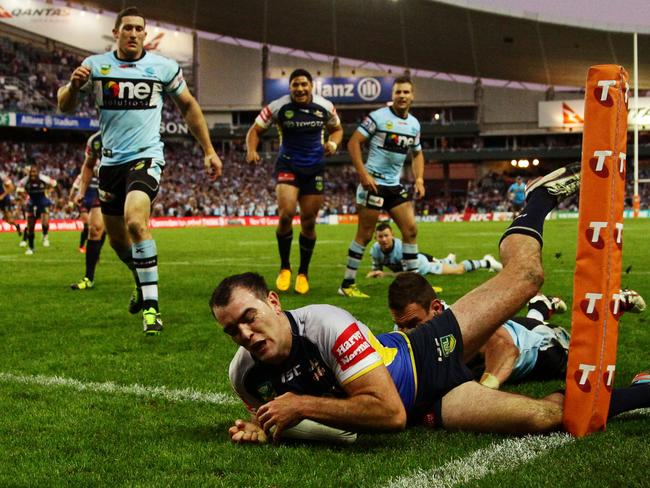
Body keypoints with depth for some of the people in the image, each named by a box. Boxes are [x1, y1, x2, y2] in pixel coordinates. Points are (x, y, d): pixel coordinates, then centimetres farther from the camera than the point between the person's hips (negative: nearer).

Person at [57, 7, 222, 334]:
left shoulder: (164, 68, -1)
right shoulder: (96, 66, 1)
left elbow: (188, 106, 11)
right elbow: (65, 107, 3)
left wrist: (209, 151, 8)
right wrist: (73, 86, -19)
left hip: (146, 156, -4)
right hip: (111, 160, 4)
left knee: (135, 221, -28)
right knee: (116, 237, 14)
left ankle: (150, 306, -22)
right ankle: (143, 281, 45)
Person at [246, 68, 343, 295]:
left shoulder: (325, 107, -3)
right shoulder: (278, 107, -10)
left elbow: (337, 129, 15)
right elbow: (255, 130, -2)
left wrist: (333, 143, -8)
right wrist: (251, 150, -22)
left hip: (314, 168, 3)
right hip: (287, 166, -2)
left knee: (309, 223, 6)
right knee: (286, 213, -22)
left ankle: (303, 273, 24)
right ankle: (284, 268, -1)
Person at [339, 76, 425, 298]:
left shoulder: (414, 124, 10)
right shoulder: (378, 117, -9)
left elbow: (417, 153, 23)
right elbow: (353, 142, -11)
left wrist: (419, 179, 7)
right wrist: (363, 174, -18)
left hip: (395, 185, 7)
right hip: (374, 182, -7)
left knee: (410, 229, 3)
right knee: (365, 234, -5)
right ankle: (347, 284, 4)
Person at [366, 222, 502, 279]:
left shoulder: (401, 247, -44)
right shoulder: (375, 249, -28)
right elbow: (377, 269, -11)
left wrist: (385, 274, -45)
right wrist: (374, 273, -35)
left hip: (424, 263, -6)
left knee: (459, 270, 10)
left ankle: (485, 262, 35)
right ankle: (449, 260, 74)